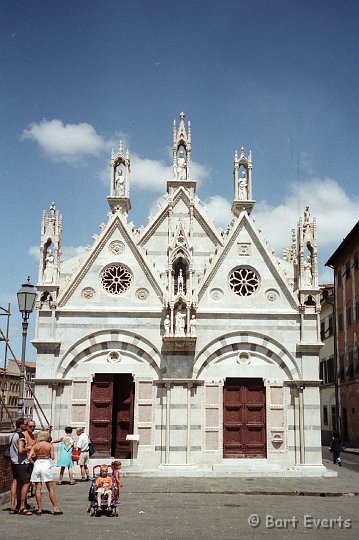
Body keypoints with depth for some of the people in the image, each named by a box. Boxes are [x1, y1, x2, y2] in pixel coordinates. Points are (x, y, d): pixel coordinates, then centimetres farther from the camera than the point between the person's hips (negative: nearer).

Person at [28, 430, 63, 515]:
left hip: (37, 465, 2)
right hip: (46, 465, -2)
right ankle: (55, 508, 4)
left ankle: (39, 509, 8)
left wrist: (34, 463, 12)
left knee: (38, 489, 7)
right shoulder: (50, 445, -1)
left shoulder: (35, 446, 3)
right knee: (51, 489, 3)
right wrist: (52, 446, 9)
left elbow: (29, 458, -4)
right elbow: (53, 457, -2)